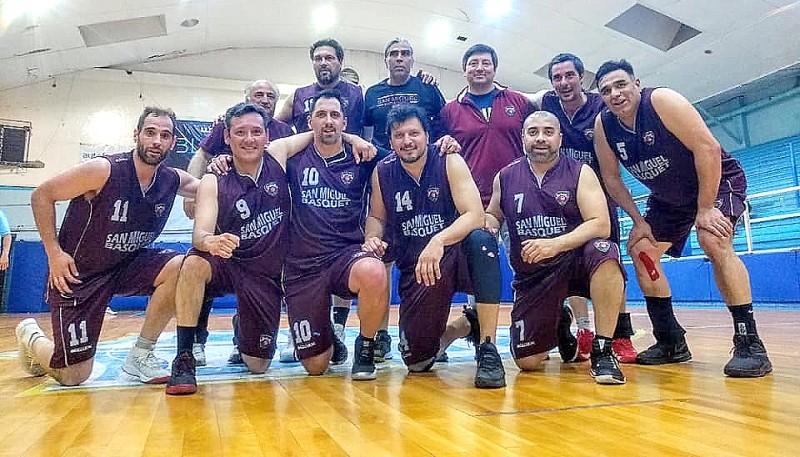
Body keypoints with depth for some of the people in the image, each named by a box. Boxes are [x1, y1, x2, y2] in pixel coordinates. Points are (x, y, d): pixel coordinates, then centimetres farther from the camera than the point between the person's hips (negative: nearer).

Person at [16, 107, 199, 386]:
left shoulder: (173, 180, -7)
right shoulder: (105, 170, -22)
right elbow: (42, 195, -12)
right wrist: (54, 252, -17)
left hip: (127, 265, 5)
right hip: (78, 273, -4)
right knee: (74, 377, -1)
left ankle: (140, 355, -8)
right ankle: (31, 337, 34)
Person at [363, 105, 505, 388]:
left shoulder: (449, 162, -11)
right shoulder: (382, 172, -1)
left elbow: (475, 215, -23)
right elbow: (376, 217, 14)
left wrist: (439, 241, -40)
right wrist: (372, 238, -9)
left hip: (455, 255, -3)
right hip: (415, 266, 3)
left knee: (480, 240, -39)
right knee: (415, 360, -3)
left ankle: (488, 348, -30)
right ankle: (462, 327, 30)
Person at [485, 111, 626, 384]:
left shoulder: (580, 173, -3)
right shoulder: (505, 177, 5)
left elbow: (601, 225, -14)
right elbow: (492, 215, 20)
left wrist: (555, 244, -29)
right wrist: (487, 229, -5)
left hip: (574, 261, -2)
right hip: (532, 274, 2)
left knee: (603, 252, -37)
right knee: (526, 361, -4)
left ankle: (602, 352, -23)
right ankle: (558, 324, 32)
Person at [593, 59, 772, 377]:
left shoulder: (661, 101, -27)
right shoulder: (603, 126, -11)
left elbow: (708, 148, -30)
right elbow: (611, 179, -2)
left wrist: (705, 209, -28)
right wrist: (639, 221, -6)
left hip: (718, 181, -6)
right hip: (669, 198, 7)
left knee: (713, 241, -30)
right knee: (640, 250, 0)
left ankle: (750, 344, -21)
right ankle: (671, 342, 10)